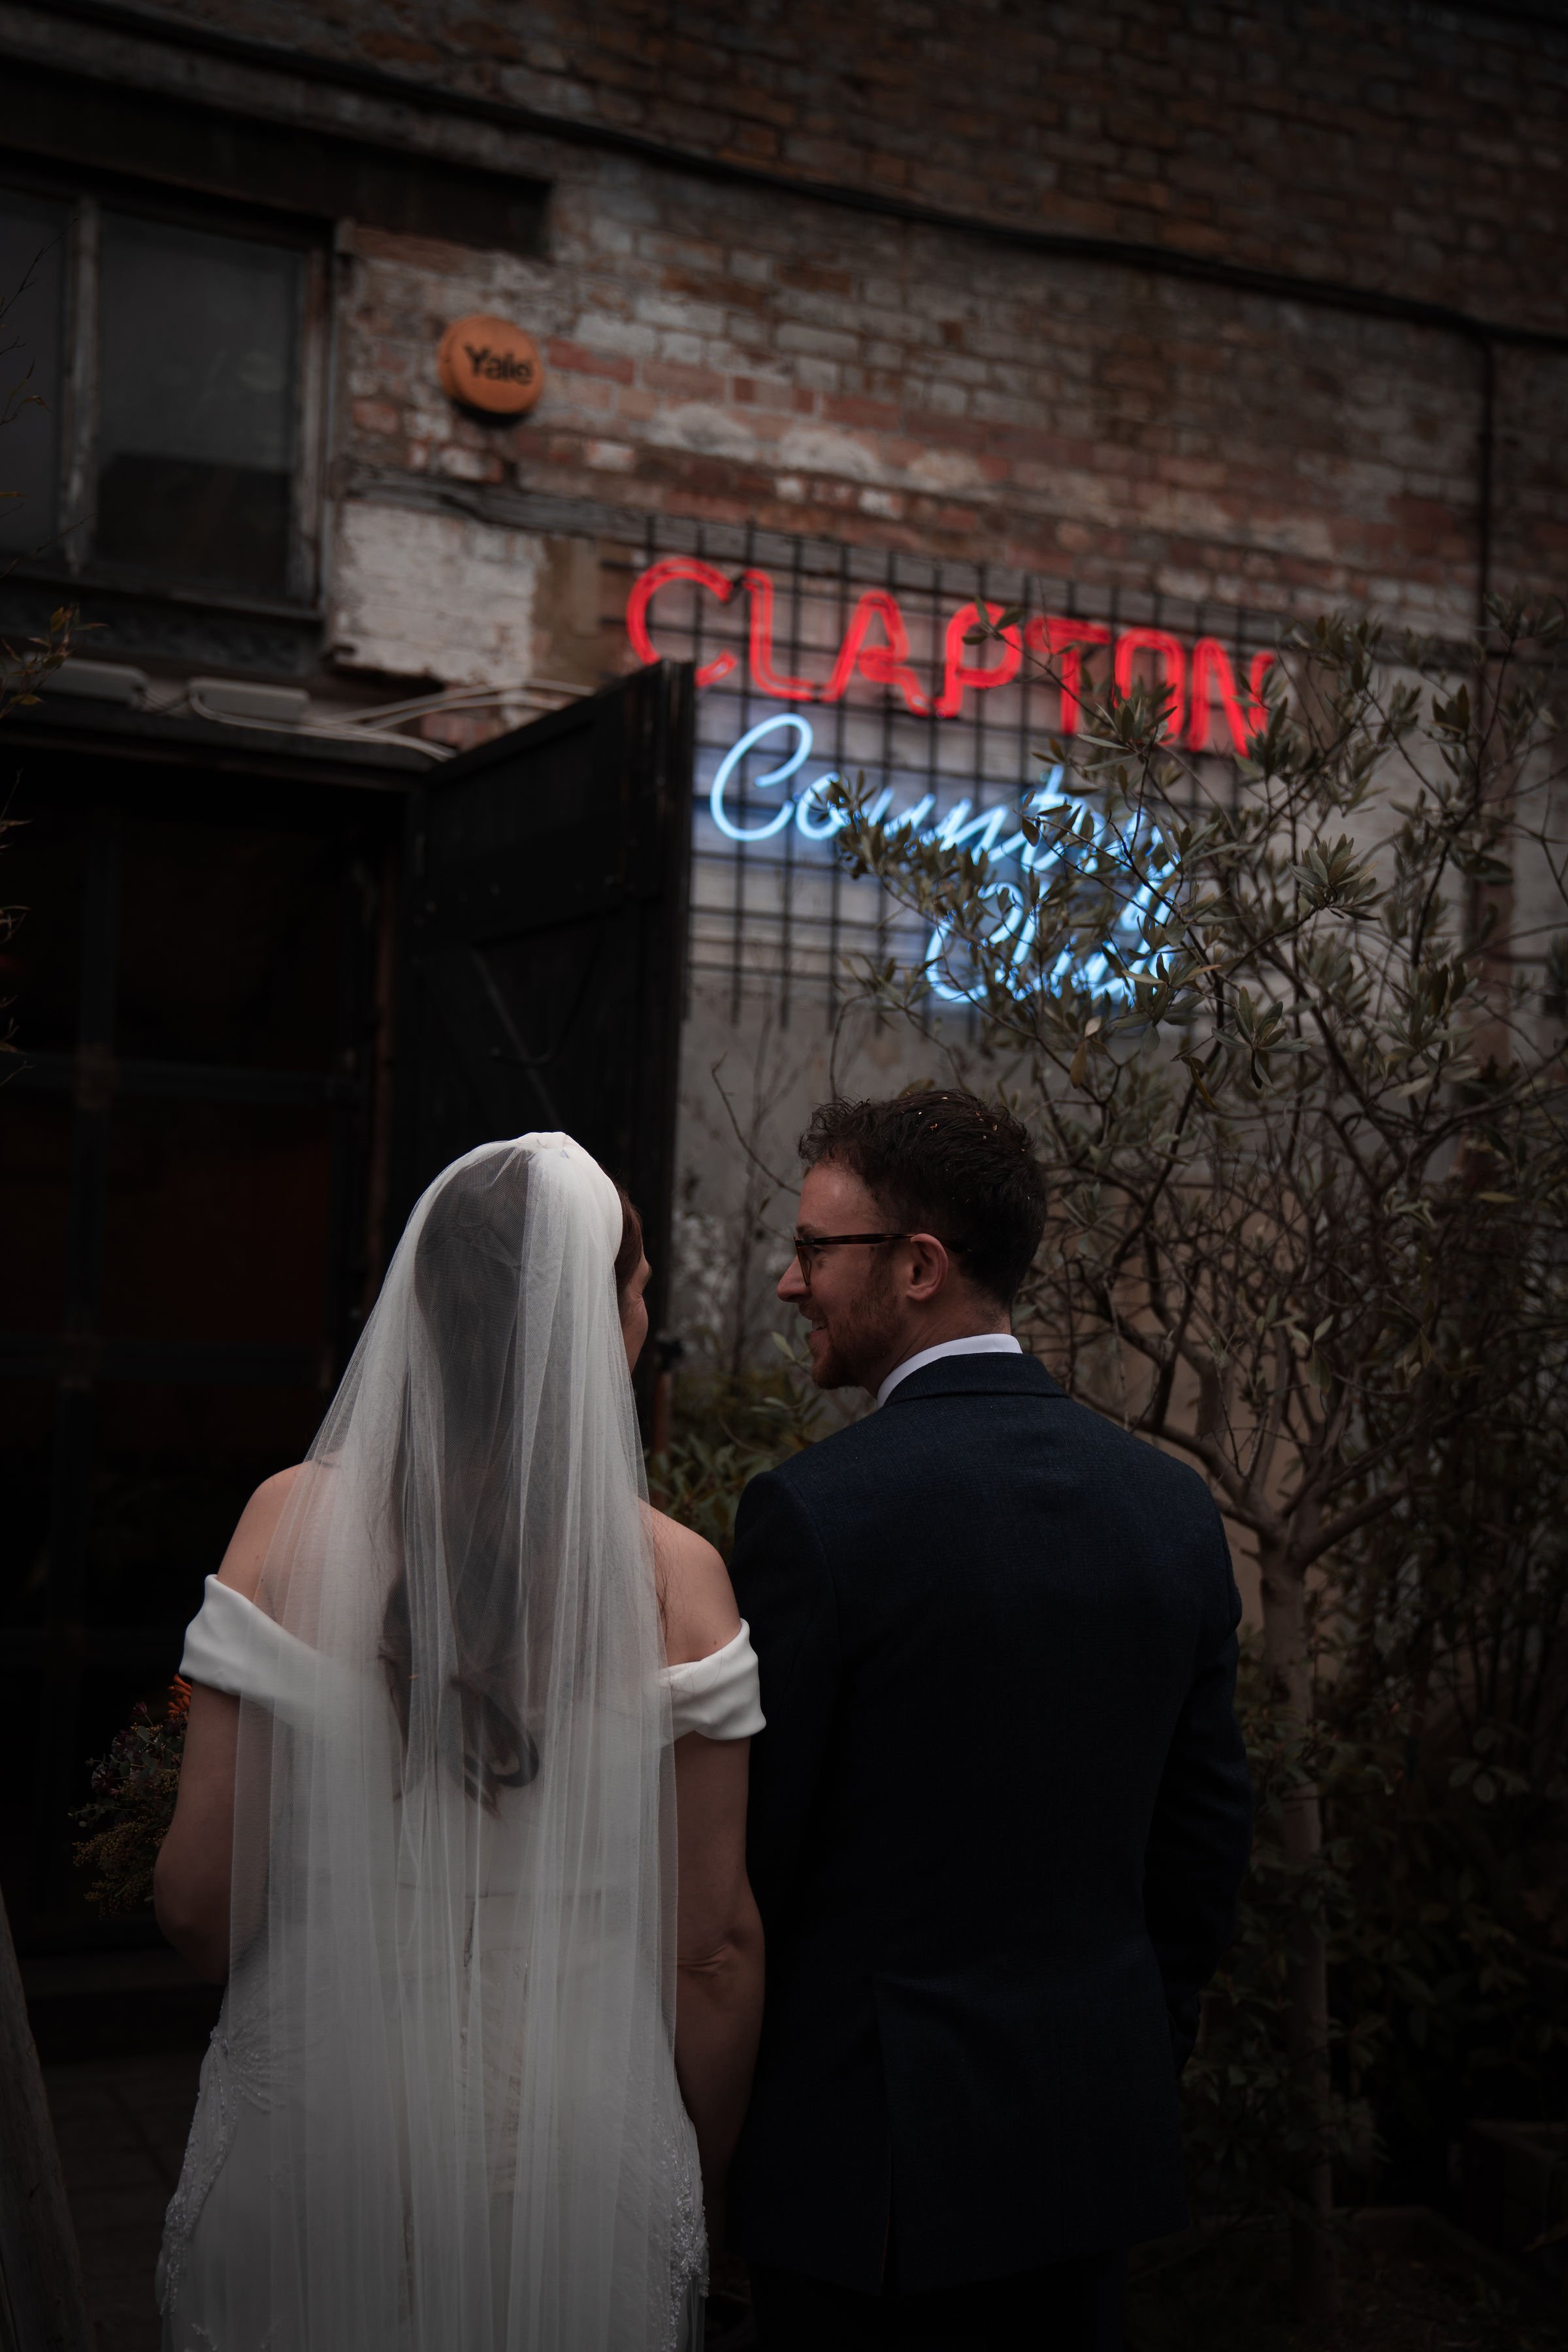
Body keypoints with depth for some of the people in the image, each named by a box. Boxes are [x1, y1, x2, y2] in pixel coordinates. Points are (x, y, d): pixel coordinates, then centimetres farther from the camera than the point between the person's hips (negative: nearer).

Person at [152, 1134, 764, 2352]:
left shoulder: (297, 1519, -10)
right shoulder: (677, 1577, -10)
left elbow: (199, 1895, -9)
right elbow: (718, 1942, -5)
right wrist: (704, 2196, 10)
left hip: (319, 2113, 1)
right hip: (578, 2142, 0)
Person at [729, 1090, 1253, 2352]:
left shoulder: (813, 1512, -18)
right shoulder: (1172, 1503, 0)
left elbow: (748, 1847, -13)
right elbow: (1208, 1827, 7)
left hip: (870, 2150, -5)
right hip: (1098, 2136, 6)